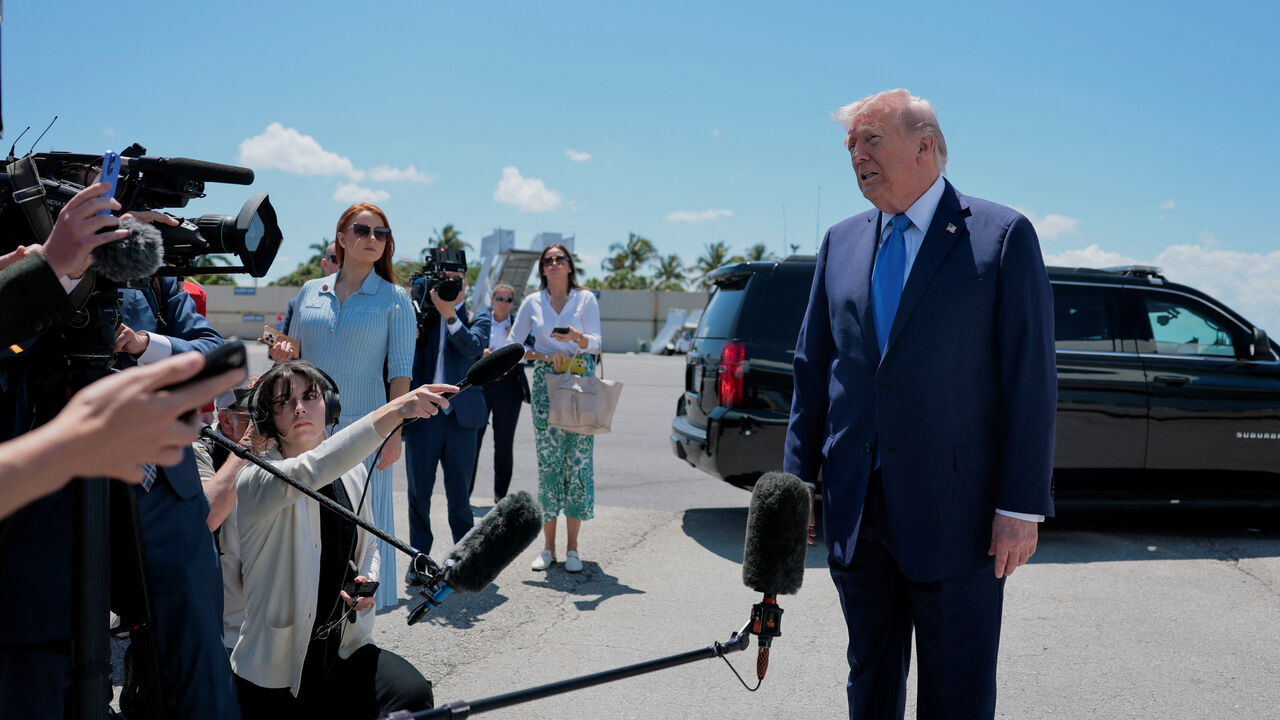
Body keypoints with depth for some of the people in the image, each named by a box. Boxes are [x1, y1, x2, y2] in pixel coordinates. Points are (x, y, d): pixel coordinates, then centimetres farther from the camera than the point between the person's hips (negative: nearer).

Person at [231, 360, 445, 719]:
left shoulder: (352, 472, 6)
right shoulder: (256, 482, -14)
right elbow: (311, 472, -37)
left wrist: (368, 582, -4)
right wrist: (392, 412, -48)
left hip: (345, 649, 4)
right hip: (276, 670, -4)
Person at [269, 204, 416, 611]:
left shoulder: (394, 299, 1)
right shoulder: (310, 292, 11)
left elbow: (400, 370, -3)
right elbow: (292, 353, 20)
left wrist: (394, 431, -11)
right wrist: (281, 355, -4)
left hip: (363, 424, -3)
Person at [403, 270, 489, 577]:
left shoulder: (477, 318, 8)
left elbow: (473, 348, -12)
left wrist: (450, 314, -21)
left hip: (460, 416, -1)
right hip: (422, 414, 1)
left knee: (459, 493, 6)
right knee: (419, 492, 6)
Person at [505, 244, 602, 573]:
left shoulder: (586, 299, 6)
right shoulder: (532, 303, 11)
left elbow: (596, 344, -4)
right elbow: (512, 345, 9)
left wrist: (576, 337, -25)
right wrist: (545, 355, -6)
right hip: (545, 385, 1)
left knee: (578, 462, -5)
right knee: (547, 463, -1)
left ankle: (572, 548, 3)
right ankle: (548, 547, 8)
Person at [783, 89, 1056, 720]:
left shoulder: (1002, 236, -5)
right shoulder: (841, 242, 10)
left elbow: (1031, 379, -8)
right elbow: (812, 367, 11)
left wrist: (1022, 507, -12)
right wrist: (798, 477, 7)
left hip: (956, 513, -4)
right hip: (853, 507, 5)